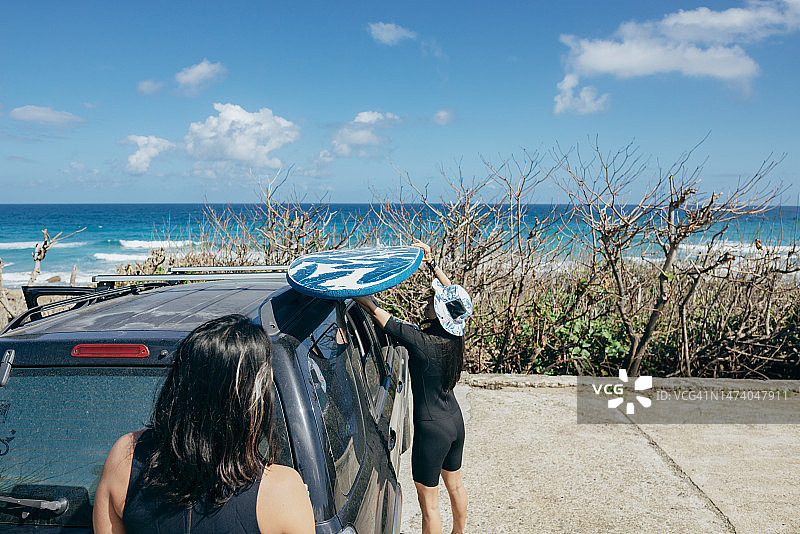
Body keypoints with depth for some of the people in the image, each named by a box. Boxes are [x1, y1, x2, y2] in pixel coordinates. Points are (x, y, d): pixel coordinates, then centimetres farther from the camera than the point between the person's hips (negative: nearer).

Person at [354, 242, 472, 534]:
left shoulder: (421, 341, -29)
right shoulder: (454, 332, -11)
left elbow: (375, 311, -24)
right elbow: (450, 291, 6)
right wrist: (431, 261, 6)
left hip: (432, 428, -8)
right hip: (455, 421, 8)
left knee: (429, 504, 11)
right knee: (455, 484, 30)